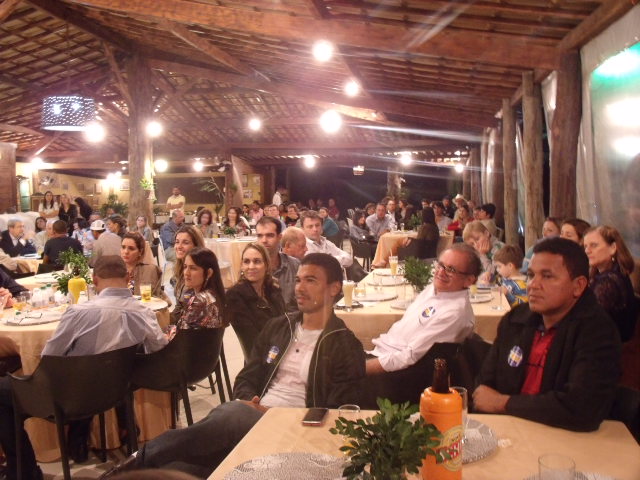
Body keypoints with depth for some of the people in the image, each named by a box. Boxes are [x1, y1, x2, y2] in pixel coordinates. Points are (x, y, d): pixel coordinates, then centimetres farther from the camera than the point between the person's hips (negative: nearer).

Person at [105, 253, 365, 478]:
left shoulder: (346, 346, 1)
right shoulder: (277, 327, 18)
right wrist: (250, 403, -6)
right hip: (251, 418, 5)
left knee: (231, 414, -38)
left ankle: (141, 459, -24)